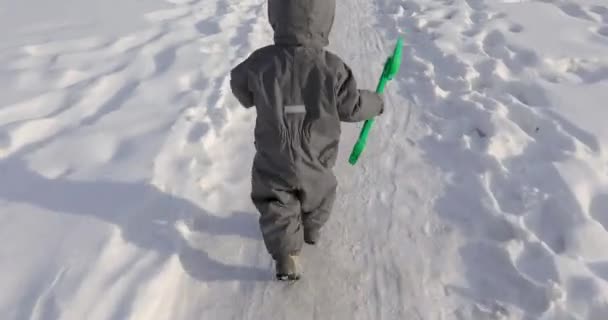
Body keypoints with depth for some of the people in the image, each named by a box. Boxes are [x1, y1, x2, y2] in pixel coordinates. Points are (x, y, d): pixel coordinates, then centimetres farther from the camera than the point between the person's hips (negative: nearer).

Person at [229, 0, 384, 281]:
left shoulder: (260, 63, -21)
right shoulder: (332, 68, -23)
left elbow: (242, 93, -2)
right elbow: (352, 108, -10)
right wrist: (376, 103, 10)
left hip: (273, 160, -1)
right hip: (316, 159, 1)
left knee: (277, 205, 16)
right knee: (317, 195, 29)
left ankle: (286, 257, 7)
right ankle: (311, 231, 53)